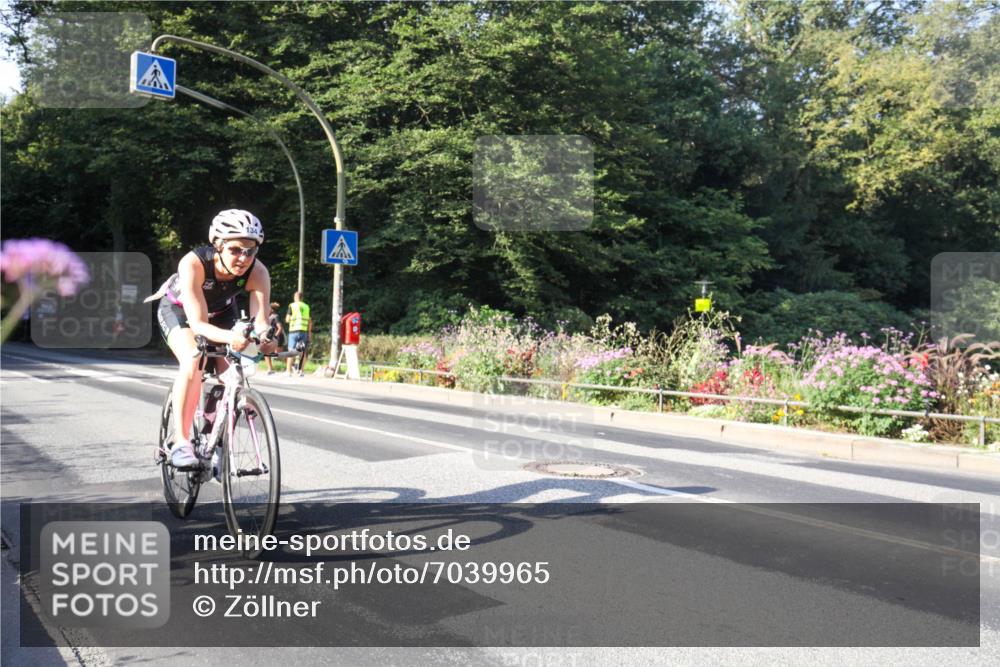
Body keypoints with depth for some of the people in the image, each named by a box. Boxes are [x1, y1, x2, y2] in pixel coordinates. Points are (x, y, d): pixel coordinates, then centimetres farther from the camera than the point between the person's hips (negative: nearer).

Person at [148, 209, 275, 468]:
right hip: (179, 309, -3)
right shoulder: (193, 263, -40)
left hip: (221, 312, 3)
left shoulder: (258, 273, -32)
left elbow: (260, 320, -38)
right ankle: (181, 443, -24)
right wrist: (228, 337, -64)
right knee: (193, 361, -30)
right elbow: (198, 324, -44)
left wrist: (265, 337, -62)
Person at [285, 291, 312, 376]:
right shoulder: (307, 306, 11)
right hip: (304, 331, 3)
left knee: (291, 351, 0)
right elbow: (310, 321, 10)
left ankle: (289, 371, -4)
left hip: (294, 331, -2)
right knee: (303, 352, 9)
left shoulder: (292, 305, 1)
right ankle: (302, 371, 6)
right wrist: (309, 332, 16)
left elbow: (287, 319, -1)